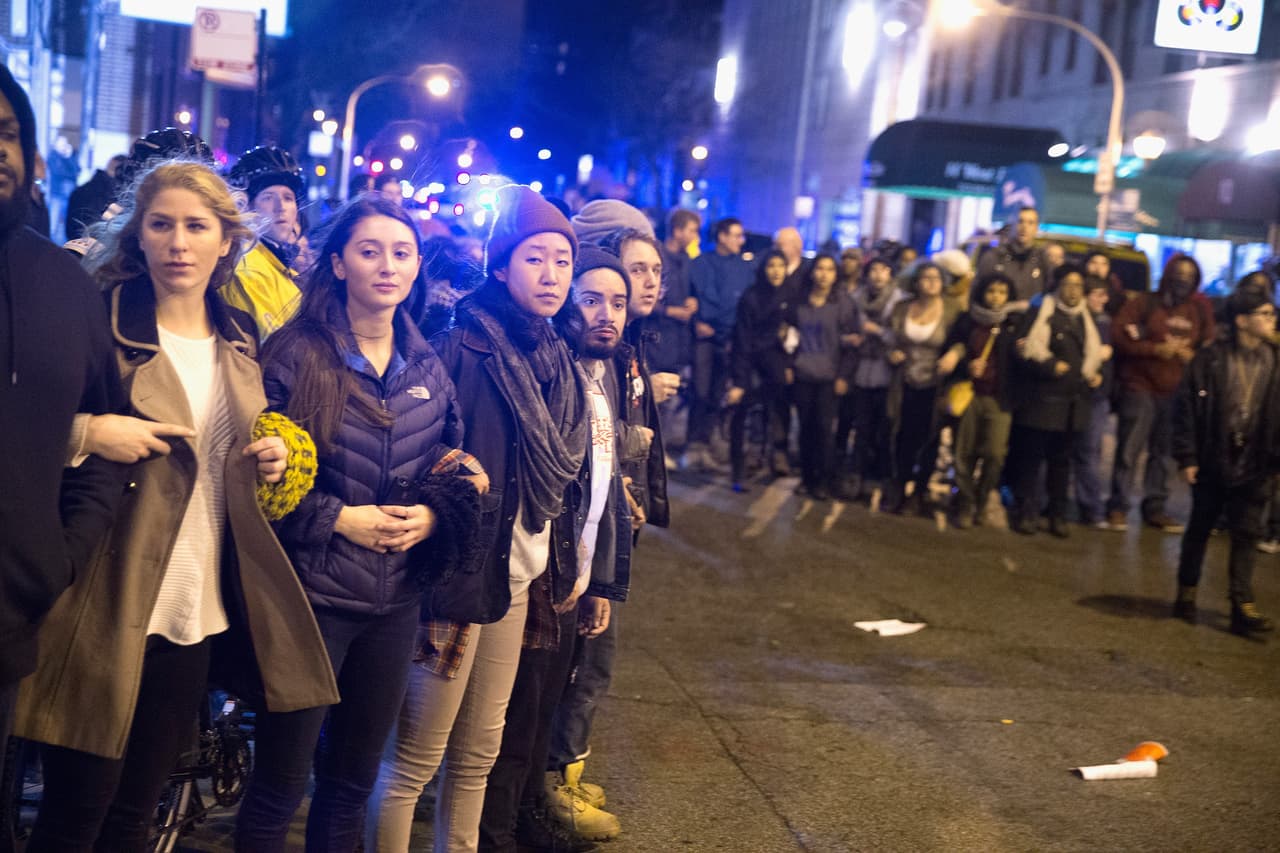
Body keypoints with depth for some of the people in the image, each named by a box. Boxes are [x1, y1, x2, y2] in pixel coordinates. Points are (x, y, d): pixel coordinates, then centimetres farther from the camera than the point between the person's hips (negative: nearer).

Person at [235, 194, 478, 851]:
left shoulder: (428, 368, 7)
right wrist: (340, 519, -16)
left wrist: (433, 514, -6)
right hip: (311, 593, -5)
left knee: (354, 779, 17)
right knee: (279, 786, 4)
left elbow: (453, 464, 14)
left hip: (397, 598, 5)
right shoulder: (297, 354, -9)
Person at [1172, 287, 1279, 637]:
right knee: (1199, 529, 13)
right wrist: (1186, 457, -9)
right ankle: (1186, 593, 28)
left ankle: (1242, 606, 5)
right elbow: (1186, 407, -7)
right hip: (1212, 461, -2)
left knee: (1246, 535, 3)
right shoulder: (1211, 359, -9)